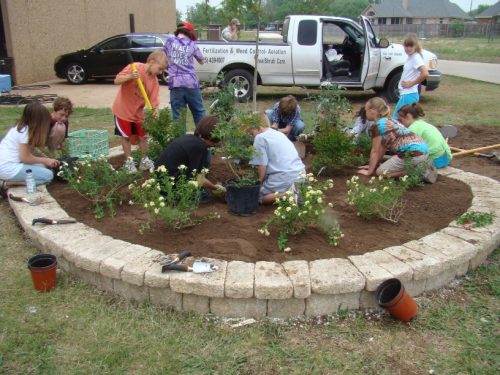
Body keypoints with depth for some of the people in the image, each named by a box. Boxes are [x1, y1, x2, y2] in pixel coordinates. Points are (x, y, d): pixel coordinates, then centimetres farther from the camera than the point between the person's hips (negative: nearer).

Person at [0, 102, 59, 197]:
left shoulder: (20, 126, 11)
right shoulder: (25, 131, -15)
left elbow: (28, 152, 11)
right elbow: (25, 157, -14)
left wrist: (45, 159, 3)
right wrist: (45, 160, -3)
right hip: (8, 168, -9)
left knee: (43, 166, 12)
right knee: (48, 175, -9)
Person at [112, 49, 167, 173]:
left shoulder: (154, 80, -4)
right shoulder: (134, 67, -18)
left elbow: (154, 101, -4)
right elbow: (117, 81, -20)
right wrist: (130, 76, -37)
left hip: (138, 112, 5)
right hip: (123, 109, -5)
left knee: (143, 136, 8)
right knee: (126, 136, 4)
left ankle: (144, 160, 24)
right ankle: (129, 162, 17)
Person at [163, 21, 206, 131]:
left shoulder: (169, 41, 6)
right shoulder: (192, 44, 7)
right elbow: (202, 61, 18)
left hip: (175, 83, 0)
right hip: (191, 82, 1)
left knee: (178, 115, 2)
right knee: (198, 111, 14)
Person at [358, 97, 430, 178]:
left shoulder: (378, 125, -4)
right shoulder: (389, 121, 22)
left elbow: (375, 151, 0)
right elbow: (383, 148, 26)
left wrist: (369, 171, 8)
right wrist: (373, 165, 31)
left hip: (413, 154, -9)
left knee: (381, 171, 4)